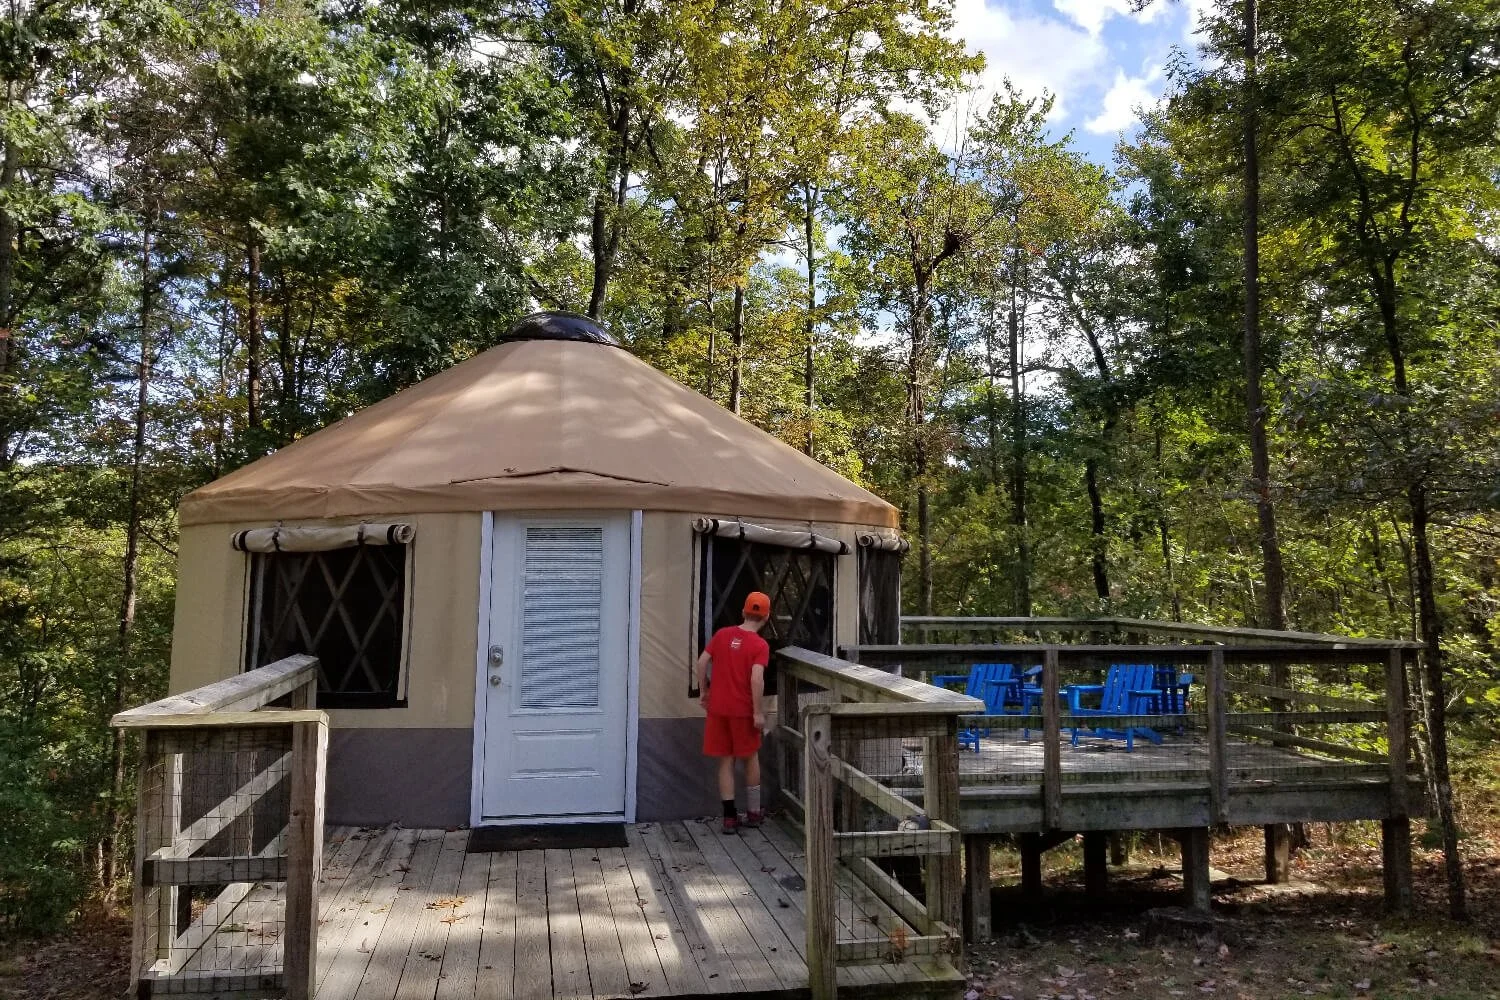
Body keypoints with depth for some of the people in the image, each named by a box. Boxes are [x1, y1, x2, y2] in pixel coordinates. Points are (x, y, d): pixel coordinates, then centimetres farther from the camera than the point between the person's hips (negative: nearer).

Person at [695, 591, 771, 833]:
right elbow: (756, 680, -20)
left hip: (718, 707, 3)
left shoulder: (722, 634, 3)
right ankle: (753, 812, 27)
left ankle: (730, 817, 9)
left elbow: (700, 664, 2)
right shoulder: (760, 645, -10)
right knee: (751, 757, 17)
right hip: (743, 710, -3)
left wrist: (703, 691, 14)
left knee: (726, 761, 9)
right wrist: (758, 713, -14)